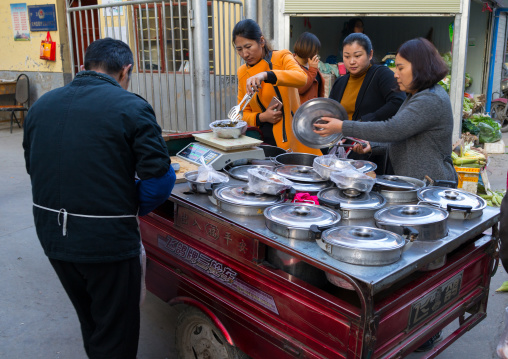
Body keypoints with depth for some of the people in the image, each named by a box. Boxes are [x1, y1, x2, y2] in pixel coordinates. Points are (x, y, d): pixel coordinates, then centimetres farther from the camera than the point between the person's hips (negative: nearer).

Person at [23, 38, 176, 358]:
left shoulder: (41, 106, 5)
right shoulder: (131, 107, -13)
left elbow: (32, 167, 10)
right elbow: (159, 177, -17)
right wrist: (135, 208, 1)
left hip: (52, 236, 7)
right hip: (108, 240, -6)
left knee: (91, 324, 28)